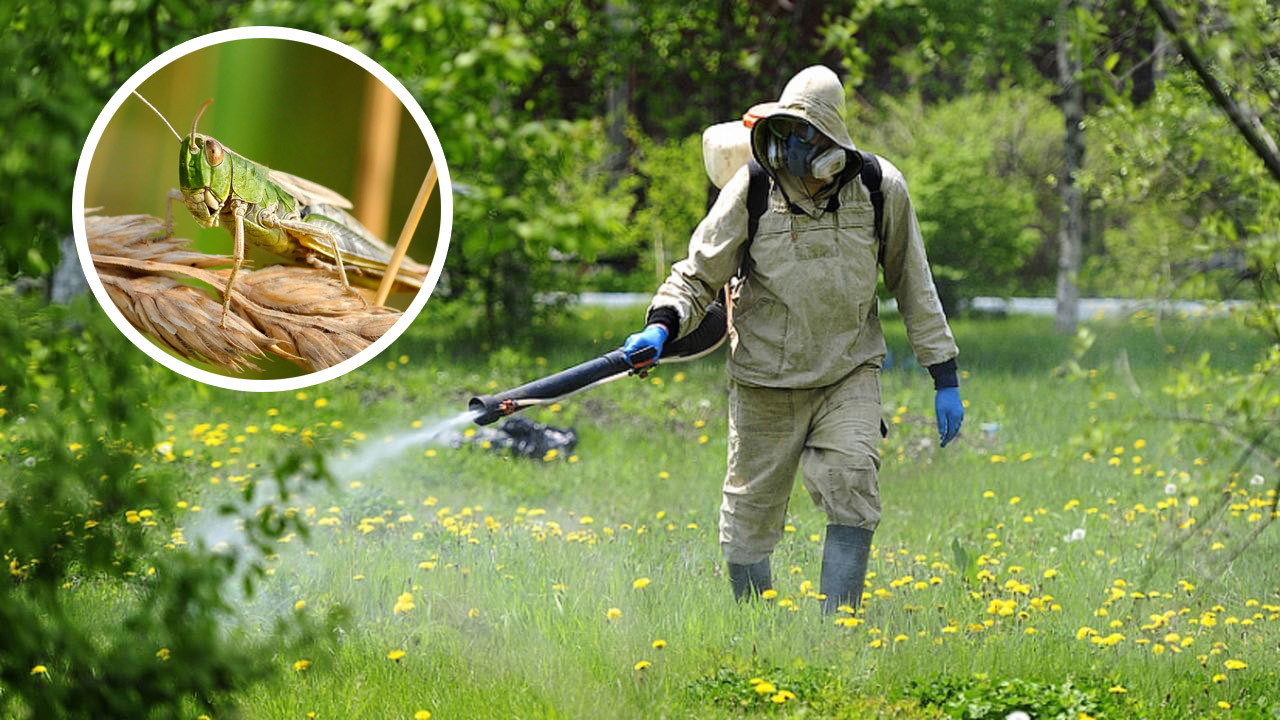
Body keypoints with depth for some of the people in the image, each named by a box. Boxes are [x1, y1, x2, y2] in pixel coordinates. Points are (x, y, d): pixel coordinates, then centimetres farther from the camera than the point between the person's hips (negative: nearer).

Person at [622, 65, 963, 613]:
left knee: (852, 490, -20)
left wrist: (945, 378, 5)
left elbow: (913, 286, 4)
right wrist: (661, 327, -24)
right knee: (750, 514, 7)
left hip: (850, 373, 0)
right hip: (765, 381, 0)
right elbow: (699, 275, -3)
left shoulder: (880, 190, -8)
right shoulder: (751, 191, -12)